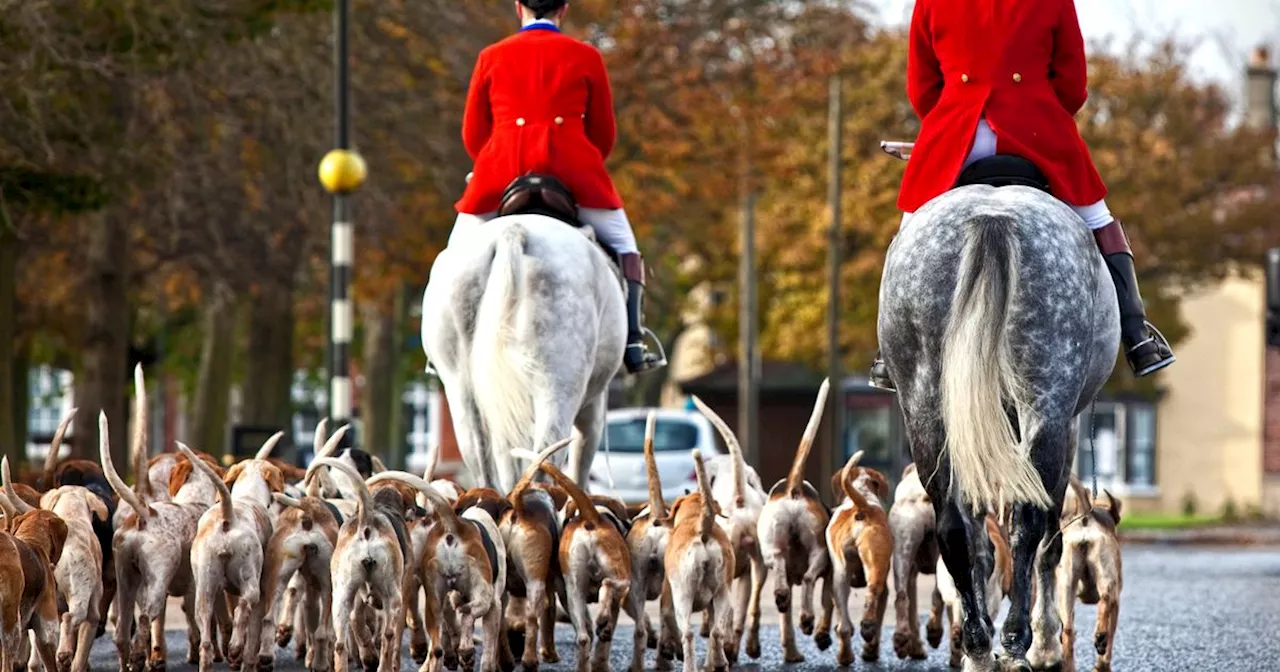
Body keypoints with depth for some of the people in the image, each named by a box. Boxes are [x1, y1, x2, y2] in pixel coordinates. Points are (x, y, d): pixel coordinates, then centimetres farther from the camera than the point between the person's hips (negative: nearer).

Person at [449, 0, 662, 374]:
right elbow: (604, 133, 12)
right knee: (623, 247, 15)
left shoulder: (491, 58, 12)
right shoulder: (586, 57, 9)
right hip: (571, 166, -1)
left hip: (503, 167, 1)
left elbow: (473, 133, 14)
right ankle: (631, 343, 3)